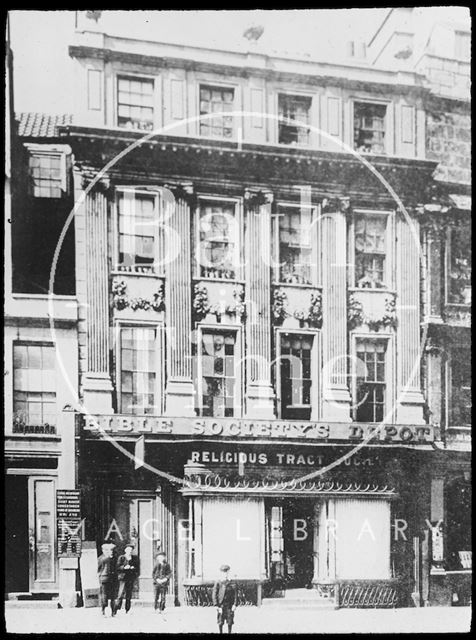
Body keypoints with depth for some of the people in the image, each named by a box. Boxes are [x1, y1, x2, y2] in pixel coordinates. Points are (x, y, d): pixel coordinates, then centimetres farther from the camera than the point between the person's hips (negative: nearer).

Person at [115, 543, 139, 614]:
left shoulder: (135, 558, 13)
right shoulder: (121, 557, 2)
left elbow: (137, 567, 14)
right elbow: (118, 567, -3)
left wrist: (133, 568, -5)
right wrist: (124, 567, -18)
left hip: (131, 578, 3)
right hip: (123, 577, -3)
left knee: (129, 595, 5)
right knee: (121, 593, -13)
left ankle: (127, 610, 10)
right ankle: (117, 608, -7)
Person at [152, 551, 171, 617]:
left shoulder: (167, 565, 9)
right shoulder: (156, 565, 9)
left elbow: (169, 573, 6)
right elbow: (153, 574, 7)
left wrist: (165, 579, -9)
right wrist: (157, 579, -9)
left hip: (164, 582, 0)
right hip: (157, 582, 0)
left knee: (163, 597, -1)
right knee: (156, 596, -3)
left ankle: (162, 610, 3)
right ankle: (156, 609, 4)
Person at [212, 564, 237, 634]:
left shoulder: (232, 583, 6)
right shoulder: (218, 583, -1)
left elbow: (235, 594, 5)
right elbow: (214, 594, -3)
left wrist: (234, 604, -5)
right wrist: (217, 605, -10)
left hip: (230, 605, 2)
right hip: (221, 605, -2)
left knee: (230, 622, 2)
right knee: (220, 622, 1)